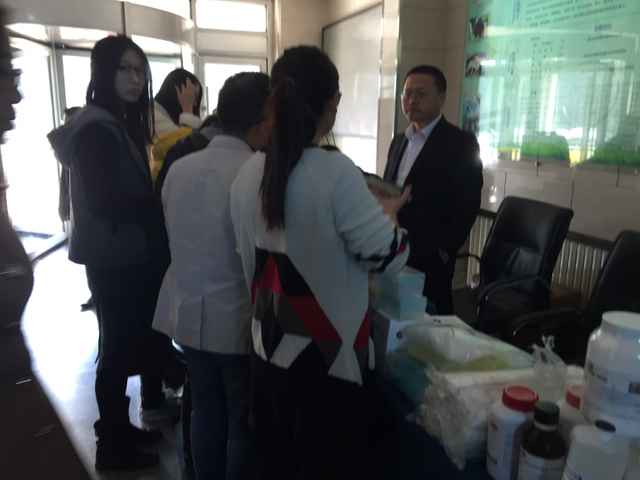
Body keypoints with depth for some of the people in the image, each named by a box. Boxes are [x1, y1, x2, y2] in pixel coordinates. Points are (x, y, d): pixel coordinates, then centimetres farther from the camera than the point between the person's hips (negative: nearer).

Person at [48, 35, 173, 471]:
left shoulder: (122, 124, 13)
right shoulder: (96, 128, -16)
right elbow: (105, 200, -22)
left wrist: (159, 202, -2)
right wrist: (164, 203, -15)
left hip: (130, 256, 9)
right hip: (114, 260, -9)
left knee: (127, 344, 17)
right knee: (119, 349, 2)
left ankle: (119, 429, 34)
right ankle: (113, 446, 20)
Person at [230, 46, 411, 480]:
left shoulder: (248, 173, -1)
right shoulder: (335, 172, -21)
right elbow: (387, 255, -15)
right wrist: (388, 212, 4)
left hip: (270, 350, 6)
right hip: (328, 356, -6)